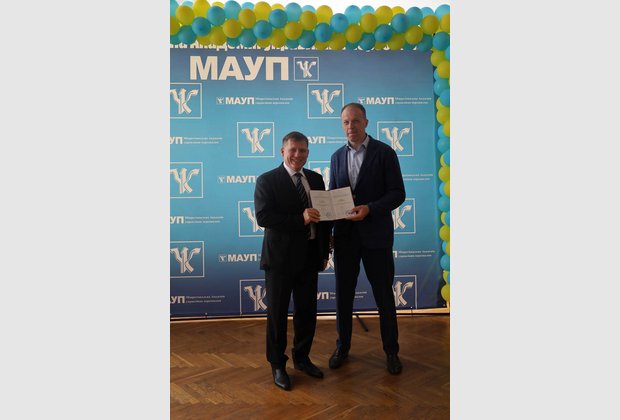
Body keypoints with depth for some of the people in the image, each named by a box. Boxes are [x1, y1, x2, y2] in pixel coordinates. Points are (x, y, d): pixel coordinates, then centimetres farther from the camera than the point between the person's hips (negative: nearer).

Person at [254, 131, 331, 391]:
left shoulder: (315, 179, 10)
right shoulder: (267, 180, -7)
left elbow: (323, 216, 13)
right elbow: (263, 217, -18)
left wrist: (324, 252, 11)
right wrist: (300, 219, -25)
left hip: (309, 257, 5)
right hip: (280, 257, -5)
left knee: (307, 311, 14)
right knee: (277, 313, 7)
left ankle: (302, 358, 34)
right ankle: (277, 365, 24)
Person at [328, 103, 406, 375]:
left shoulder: (384, 153, -4)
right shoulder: (337, 156, 10)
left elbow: (397, 193, -8)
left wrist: (369, 208, -21)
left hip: (376, 235, -3)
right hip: (345, 235, 4)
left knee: (384, 294, 7)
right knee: (343, 293, 12)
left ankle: (391, 351, 24)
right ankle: (342, 347, 29)